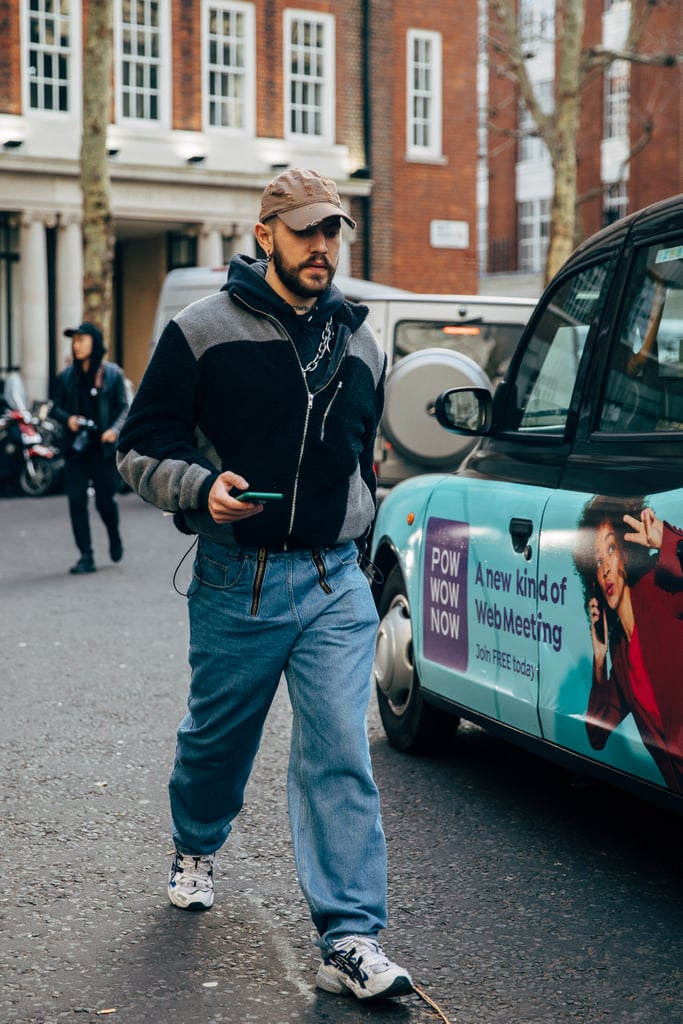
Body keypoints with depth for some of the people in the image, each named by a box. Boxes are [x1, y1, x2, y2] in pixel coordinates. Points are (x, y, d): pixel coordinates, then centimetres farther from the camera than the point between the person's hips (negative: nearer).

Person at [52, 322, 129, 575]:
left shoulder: (112, 374, 0)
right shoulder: (67, 376, 8)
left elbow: (124, 407, 1)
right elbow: (56, 408, 13)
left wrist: (115, 430, -16)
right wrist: (67, 419, -9)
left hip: (103, 447, -3)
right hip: (75, 447, 3)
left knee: (105, 501, 3)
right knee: (76, 501, -4)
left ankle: (115, 537, 34)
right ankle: (86, 556, 1)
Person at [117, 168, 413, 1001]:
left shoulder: (359, 342, 11)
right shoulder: (204, 330, -3)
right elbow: (140, 448, -2)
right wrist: (201, 488, -19)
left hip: (336, 582, 2)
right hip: (236, 581, -2)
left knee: (341, 755, -8)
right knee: (216, 738, 15)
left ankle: (351, 940, -6)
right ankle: (196, 850, 46)